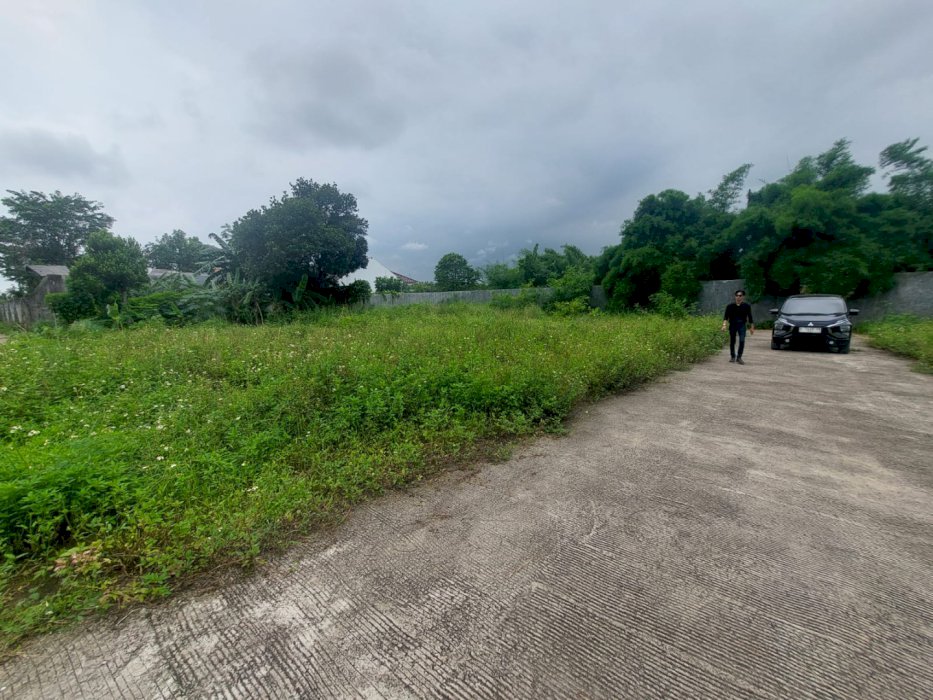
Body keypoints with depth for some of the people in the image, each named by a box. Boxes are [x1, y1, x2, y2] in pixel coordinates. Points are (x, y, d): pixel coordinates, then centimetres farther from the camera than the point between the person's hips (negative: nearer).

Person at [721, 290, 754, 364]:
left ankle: (739, 357, -4)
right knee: (732, 341, 6)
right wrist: (724, 325, -25)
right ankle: (732, 356, 24)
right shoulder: (730, 306, -6)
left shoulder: (747, 306, -2)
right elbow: (726, 317, -9)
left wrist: (752, 327, 8)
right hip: (732, 325, 0)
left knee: (742, 341, -14)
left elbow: (750, 317, 6)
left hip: (742, 325, 0)